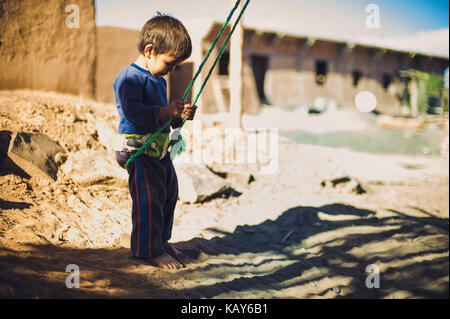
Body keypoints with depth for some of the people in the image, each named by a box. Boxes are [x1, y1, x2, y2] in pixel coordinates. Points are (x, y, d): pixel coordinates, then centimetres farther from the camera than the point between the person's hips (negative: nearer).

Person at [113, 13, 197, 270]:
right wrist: (164, 112, -25)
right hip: (138, 151, -10)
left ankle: (162, 240, 32)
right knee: (149, 198, -8)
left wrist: (181, 115, 7)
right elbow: (133, 112, -25)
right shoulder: (129, 77, -13)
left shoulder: (159, 81, 18)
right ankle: (149, 249, 4)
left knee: (169, 193, 16)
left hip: (160, 150, 10)